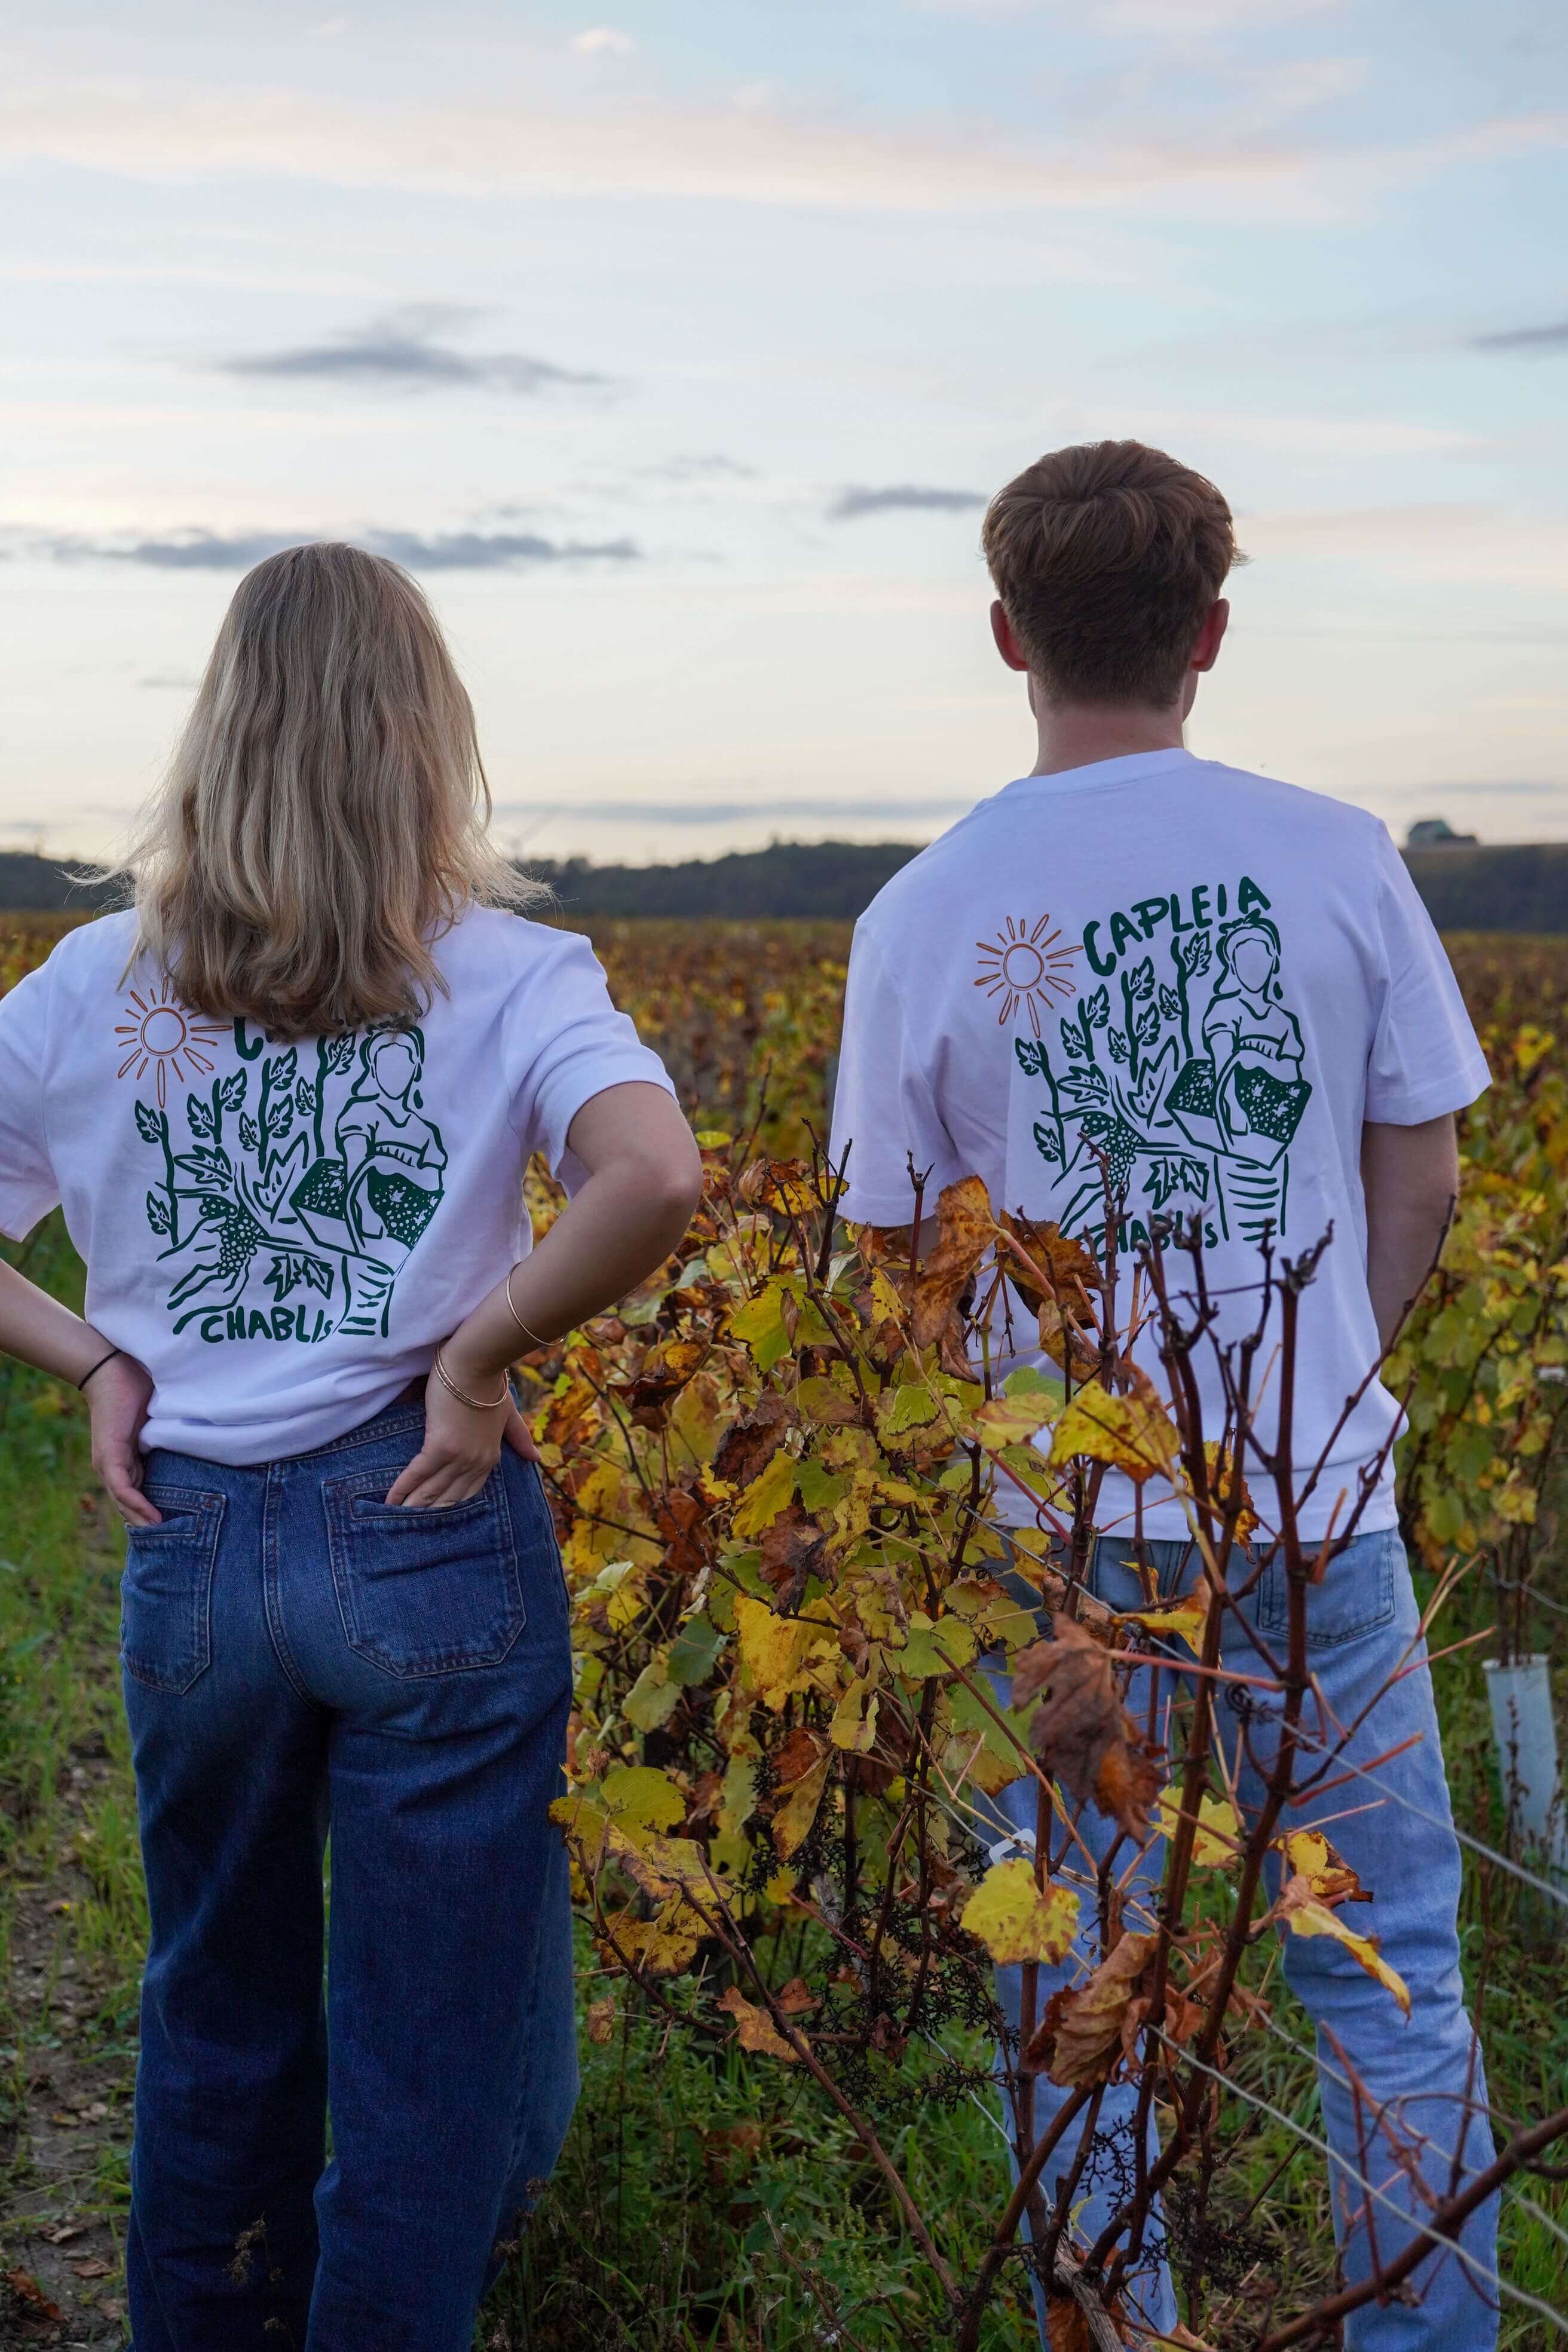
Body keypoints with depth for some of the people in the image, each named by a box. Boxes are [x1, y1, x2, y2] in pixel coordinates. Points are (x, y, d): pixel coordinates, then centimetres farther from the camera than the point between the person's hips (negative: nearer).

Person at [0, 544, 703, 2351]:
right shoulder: (503, 973, -7)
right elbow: (654, 1180, -25)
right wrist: (476, 1354, -14)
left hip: (188, 1546, 4)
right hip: (429, 1533, -3)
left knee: (212, 2022, 23)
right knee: (436, 2049, 11)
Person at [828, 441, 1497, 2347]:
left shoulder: (923, 916, -6)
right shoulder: (1337, 861, -5)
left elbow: (890, 1256, 0)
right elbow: (1419, 1183, 2)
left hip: (1061, 1521, 0)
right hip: (1320, 1502, 1)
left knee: (1077, 2009, 13)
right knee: (1390, 1984, 14)